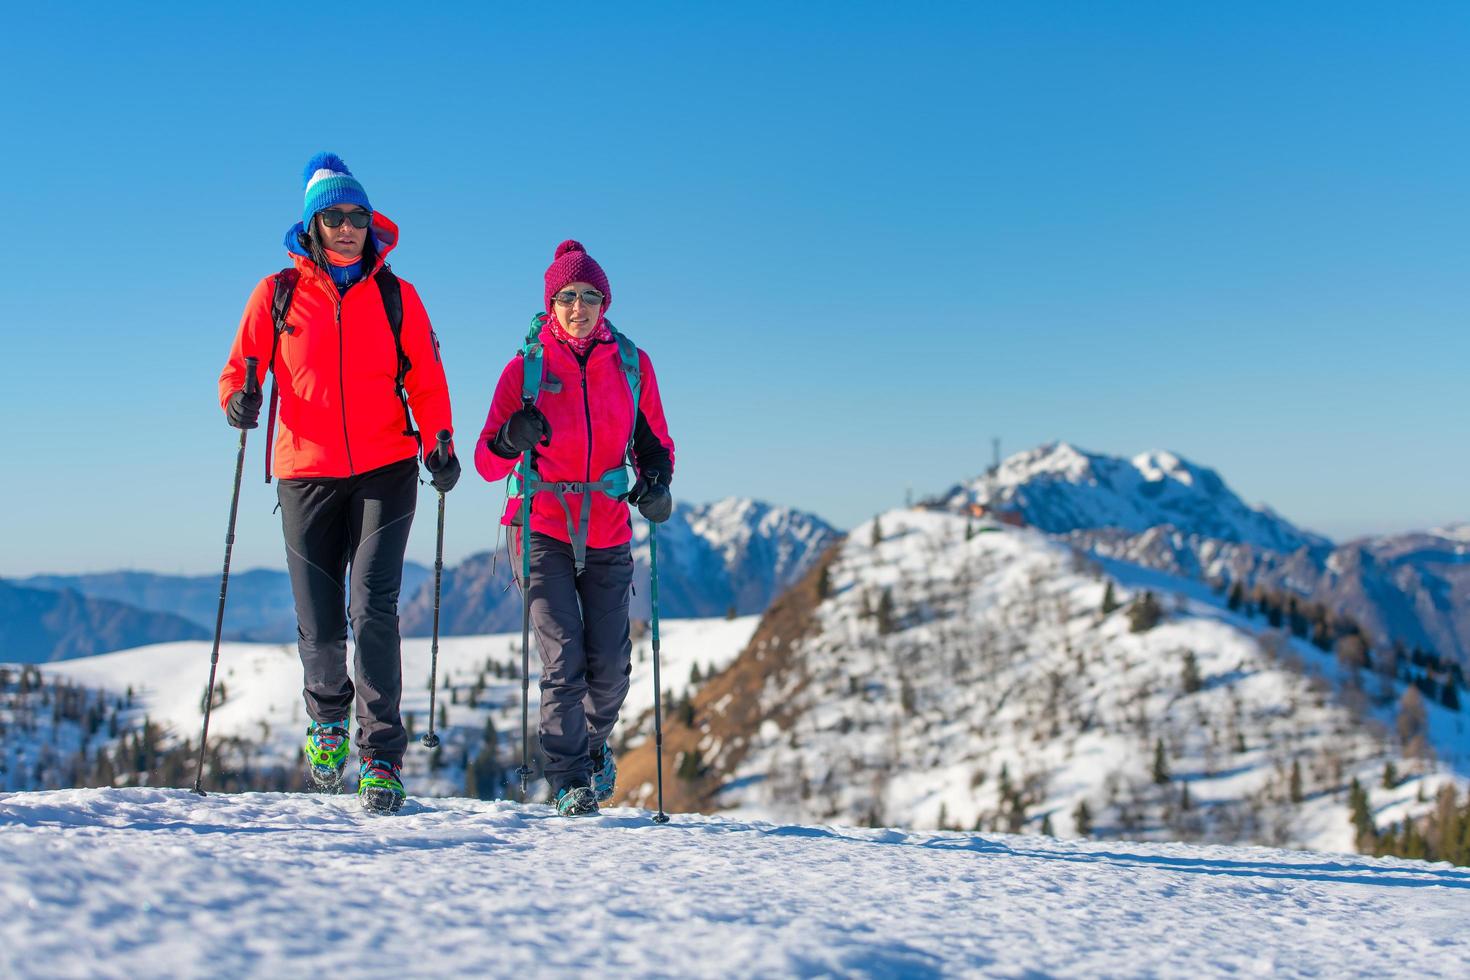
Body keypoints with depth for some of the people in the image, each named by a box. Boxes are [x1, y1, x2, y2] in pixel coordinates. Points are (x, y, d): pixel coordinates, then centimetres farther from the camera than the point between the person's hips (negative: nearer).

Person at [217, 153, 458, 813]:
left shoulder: (396, 296, 7)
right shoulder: (278, 294, 7)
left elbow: (425, 380, 7)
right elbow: (240, 367, 8)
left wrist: (440, 444, -8)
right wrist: (239, 398, -14)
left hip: (384, 471, -1)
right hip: (306, 473, 1)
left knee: (373, 608, -14)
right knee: (318, 624, 3)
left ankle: (382, 758, -8)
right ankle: (327, 717, 35)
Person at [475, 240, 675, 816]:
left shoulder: (632, 364, 4)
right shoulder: (526, 367, -2)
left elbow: (653, 442, 11)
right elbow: (487, 462, -3)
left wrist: (655, 481, -10)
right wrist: (511, 440, -25)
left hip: (607, 535, 2)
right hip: (543, 531, -2)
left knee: (610, 667, 1)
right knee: (563, 656, -10)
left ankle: (594, 744, 32)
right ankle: (569, 779, 4)